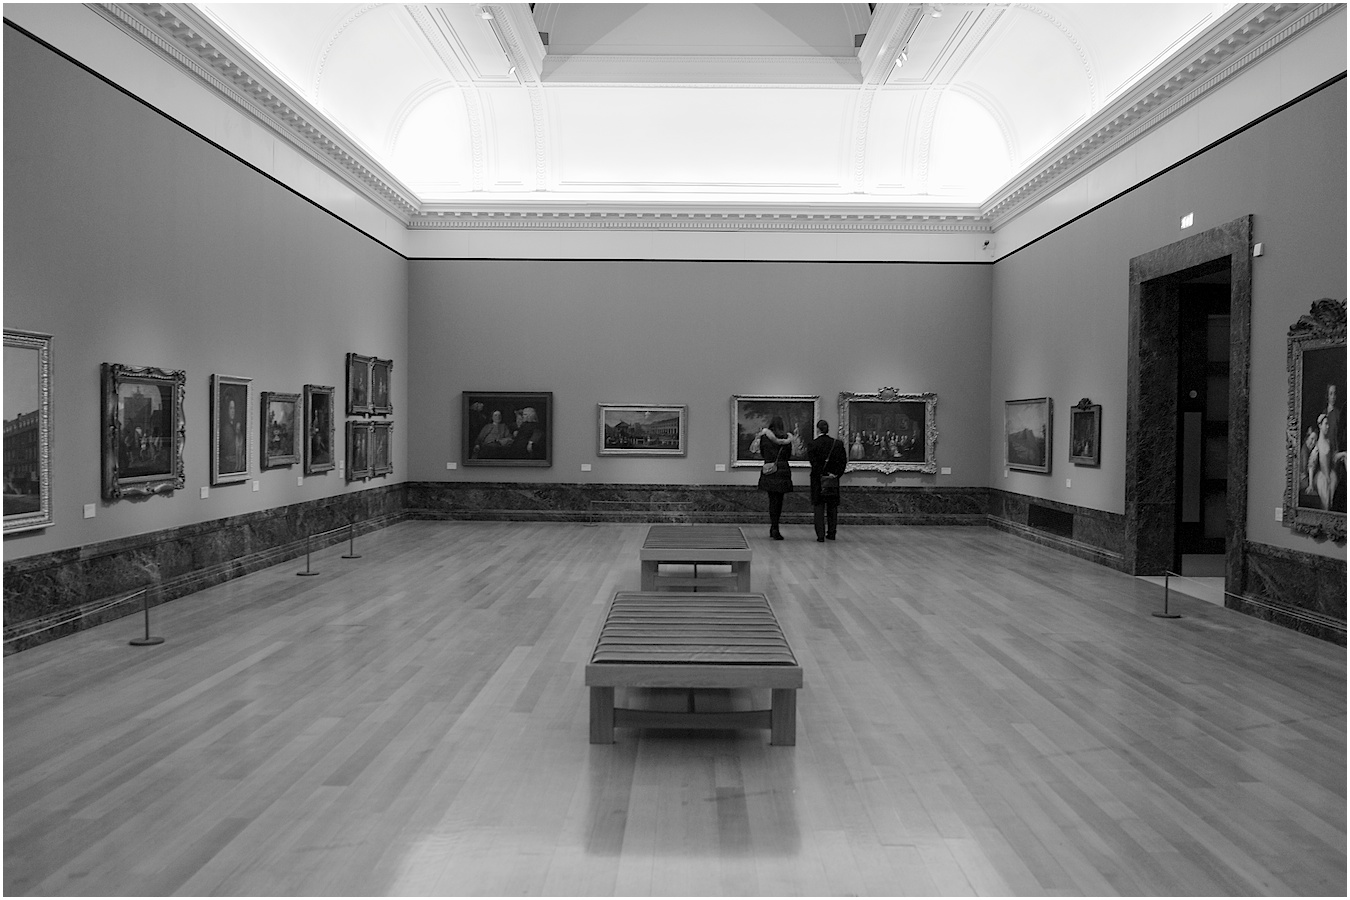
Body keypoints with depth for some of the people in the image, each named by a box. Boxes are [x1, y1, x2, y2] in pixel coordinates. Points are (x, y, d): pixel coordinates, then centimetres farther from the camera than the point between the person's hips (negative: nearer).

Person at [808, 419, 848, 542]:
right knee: (832, 506, 13)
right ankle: (831, 533, 17)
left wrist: (825, 474, -10)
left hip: (818, 478, -3)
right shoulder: (837, 443, 0)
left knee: (819, 506, 2)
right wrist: (836, 474, -2)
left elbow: (814, 463, -14)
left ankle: (820, 535, -4)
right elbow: (843, 461, -1)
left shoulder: (813, 445, -9)